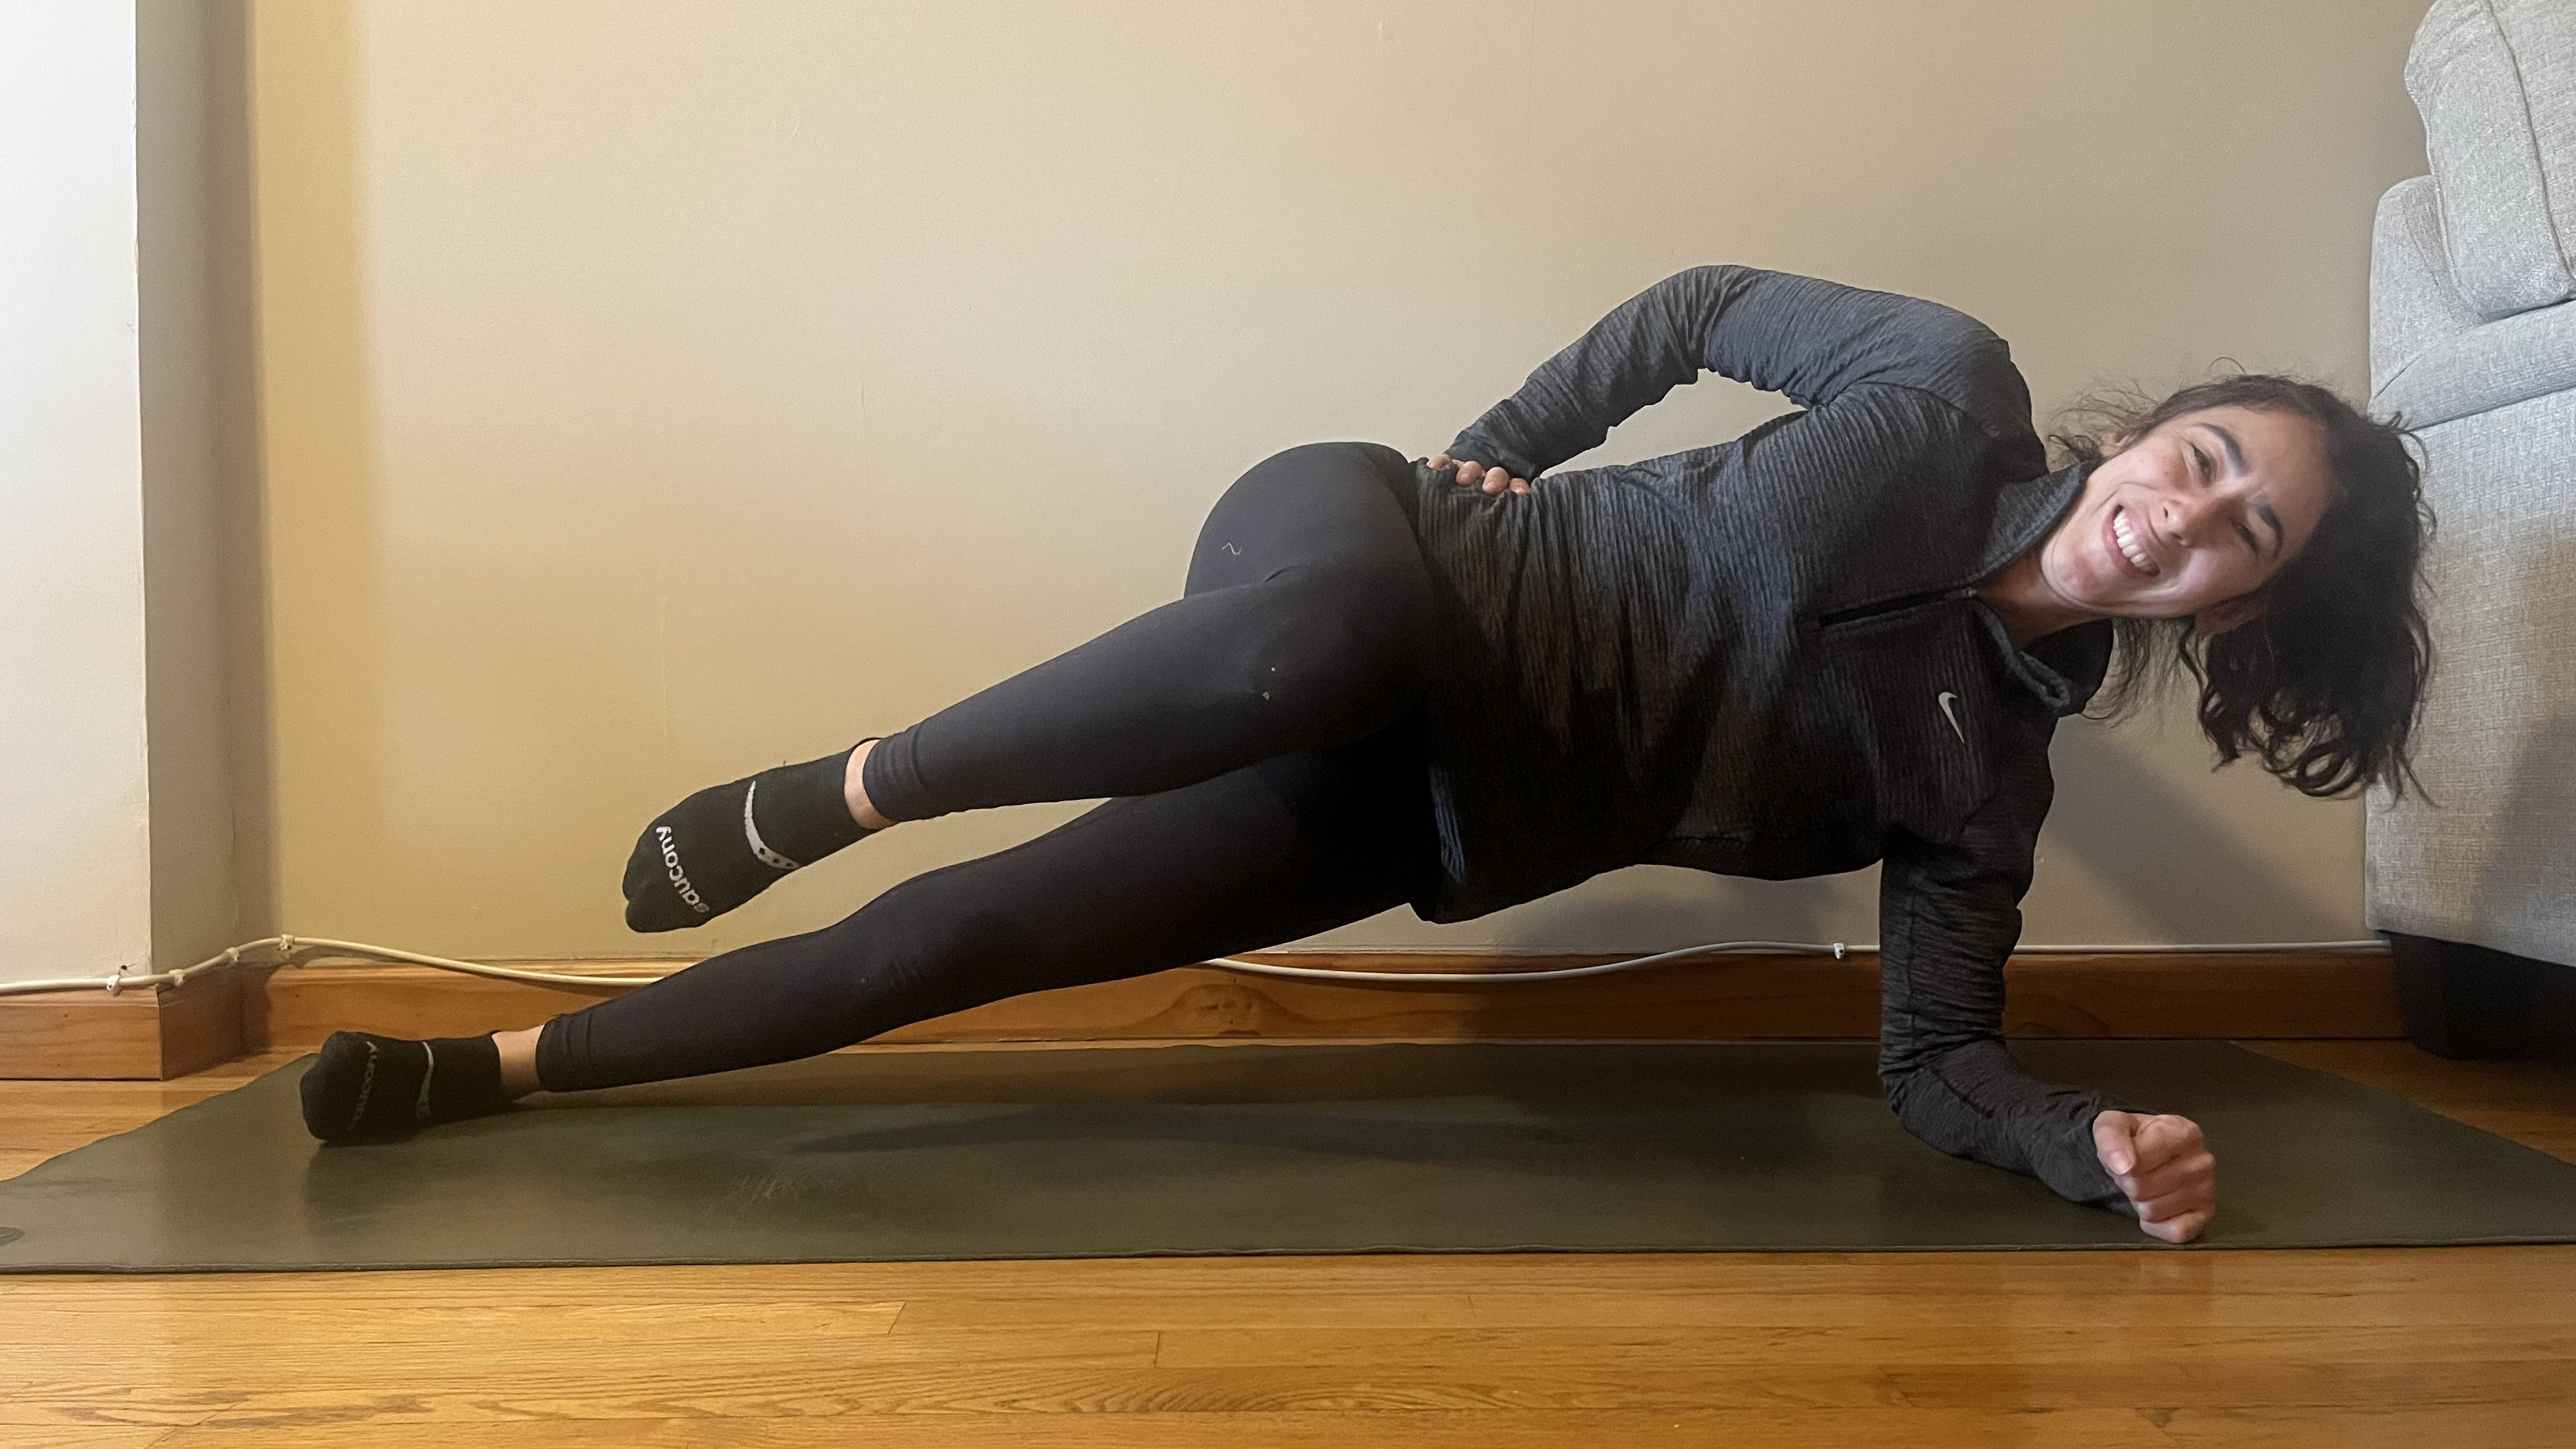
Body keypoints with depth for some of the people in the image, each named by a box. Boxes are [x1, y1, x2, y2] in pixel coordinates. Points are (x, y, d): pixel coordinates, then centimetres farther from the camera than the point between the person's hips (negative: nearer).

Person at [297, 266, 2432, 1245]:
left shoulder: (1987, 777, 3)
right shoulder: (1952, 400, -6)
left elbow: (1938, 1056, 2)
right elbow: (1706, 302, 7)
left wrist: (2095, 1144, -19)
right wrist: (1505, 449, 2)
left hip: (1426, 814, 3)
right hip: (1357, 558, -3)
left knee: (957, 945, -5)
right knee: (1318, 634, -41)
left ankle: (507, 1066, 15)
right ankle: (823, 796, -15)